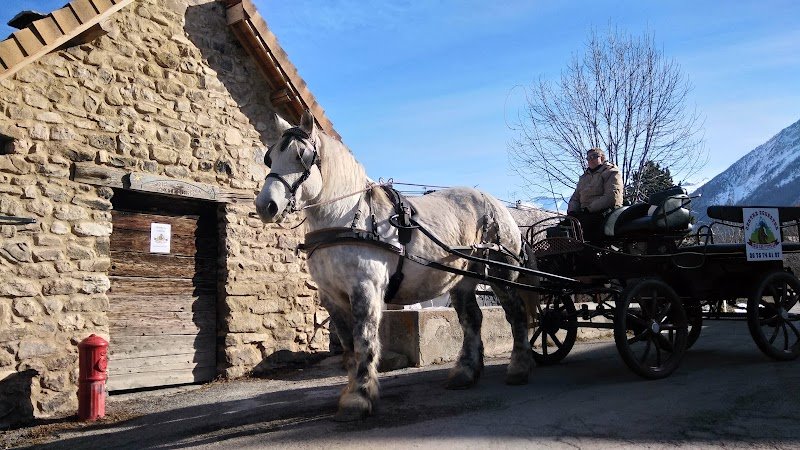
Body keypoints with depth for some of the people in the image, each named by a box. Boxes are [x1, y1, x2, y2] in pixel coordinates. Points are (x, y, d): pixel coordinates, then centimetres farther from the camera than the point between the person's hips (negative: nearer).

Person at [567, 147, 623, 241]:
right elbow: (575, 198, 25)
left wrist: (589, 209, -16)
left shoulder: (612, 172, 6)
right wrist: (572, 211, 1)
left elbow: (611, 197, -10)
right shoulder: (584, 177, 30)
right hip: (585, 214, 7)